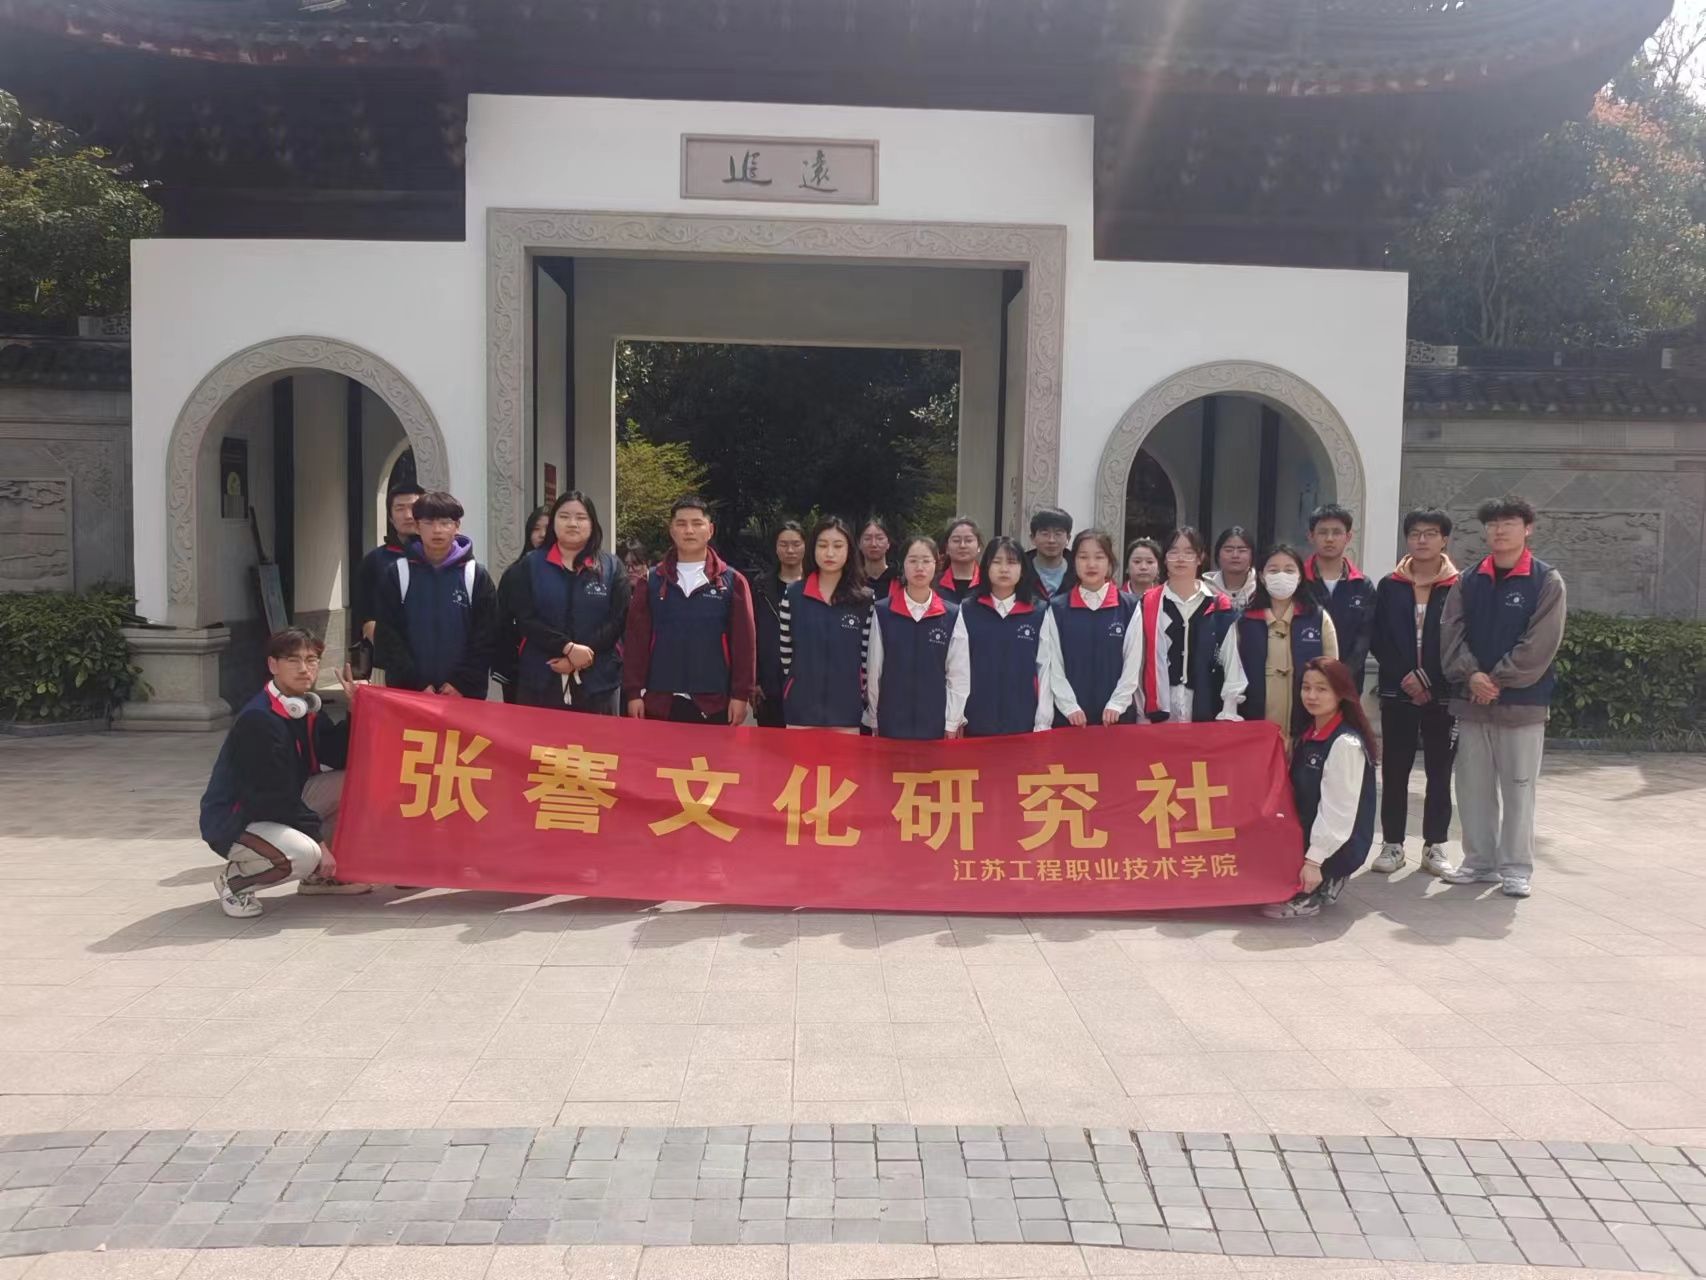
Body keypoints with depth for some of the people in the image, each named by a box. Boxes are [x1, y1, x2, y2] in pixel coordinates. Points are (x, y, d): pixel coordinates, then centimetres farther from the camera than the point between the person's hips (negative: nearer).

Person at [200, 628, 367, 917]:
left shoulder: (307, 709, 2)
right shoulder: (258, 720, -24)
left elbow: (341, 758, 0)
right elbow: (273, 796, -25)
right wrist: (319, 839, -22)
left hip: (285, 807, 9)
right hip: (234, 822, -9)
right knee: (303, 853, -35)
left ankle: (320, 875, 9)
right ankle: (234, 880, -4)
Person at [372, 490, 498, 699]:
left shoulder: (476, 575, 3)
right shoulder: (398, 574, 4)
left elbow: (486, 638, 0)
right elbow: (387, 635, 0)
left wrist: (462, 684, -10)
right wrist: (416, 684, -9)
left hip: (465, 694, 0)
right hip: (407, 692, 1)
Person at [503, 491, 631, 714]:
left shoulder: (611, 567, 6)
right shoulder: (530, 565, 7)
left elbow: (618, 620, -3)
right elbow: (525, 618, -3)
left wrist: (580, 657, -14)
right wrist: (568, 648, -16)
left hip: (598, 681, 0)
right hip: (540, 680, 0)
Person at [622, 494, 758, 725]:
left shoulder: (732, 581, 3)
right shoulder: (652, 581, 8)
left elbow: (744, 642, 1)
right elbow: (636, 639, 6)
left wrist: (741, 695, -5)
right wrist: (633, 692, -1)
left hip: (714, 703, -1)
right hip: (659, 702, 1)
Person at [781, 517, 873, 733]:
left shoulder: (865, 600, 1)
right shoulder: (793, 594, 2)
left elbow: (869, 657, 4)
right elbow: (786, 651, 8)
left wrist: (865, 699, 4)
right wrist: (804, 684, 10)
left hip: (846, 709, 0)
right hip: (802, 707, 0)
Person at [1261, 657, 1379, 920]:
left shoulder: (1346, 743, -20)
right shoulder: (1309, 735, 7)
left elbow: (1339, 809, -23)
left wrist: (1314, 859, -23)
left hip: (1337, 847, -9)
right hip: (1307, 835, 9)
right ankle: (1318, 884, 10)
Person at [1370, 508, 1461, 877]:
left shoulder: (1458, 587, -1)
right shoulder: (1389, 586, 5)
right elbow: (1379, 640, 2)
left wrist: (1428, 678, -12)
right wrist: (1404, 677, -9)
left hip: (1442, 695, -1)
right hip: (1397, 693, 1)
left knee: (1439, 771, 6)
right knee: (1394, 770, 4)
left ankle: (1434, 846, 14)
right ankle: (1392, 844, 13)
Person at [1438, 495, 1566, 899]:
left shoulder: (1546, 581, -2)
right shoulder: (1469, 581, 9)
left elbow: (1540, 643, -10)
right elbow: (1451, 631, 2)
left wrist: (1497, 680, -13)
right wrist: (1471, 675, -13)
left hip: (1522, 702, -4)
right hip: (1470, 700, 4)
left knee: (1518, 788, 1)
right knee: (1473, 786, 9)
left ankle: (1516, 868, 10)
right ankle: (1480, 862, 20)